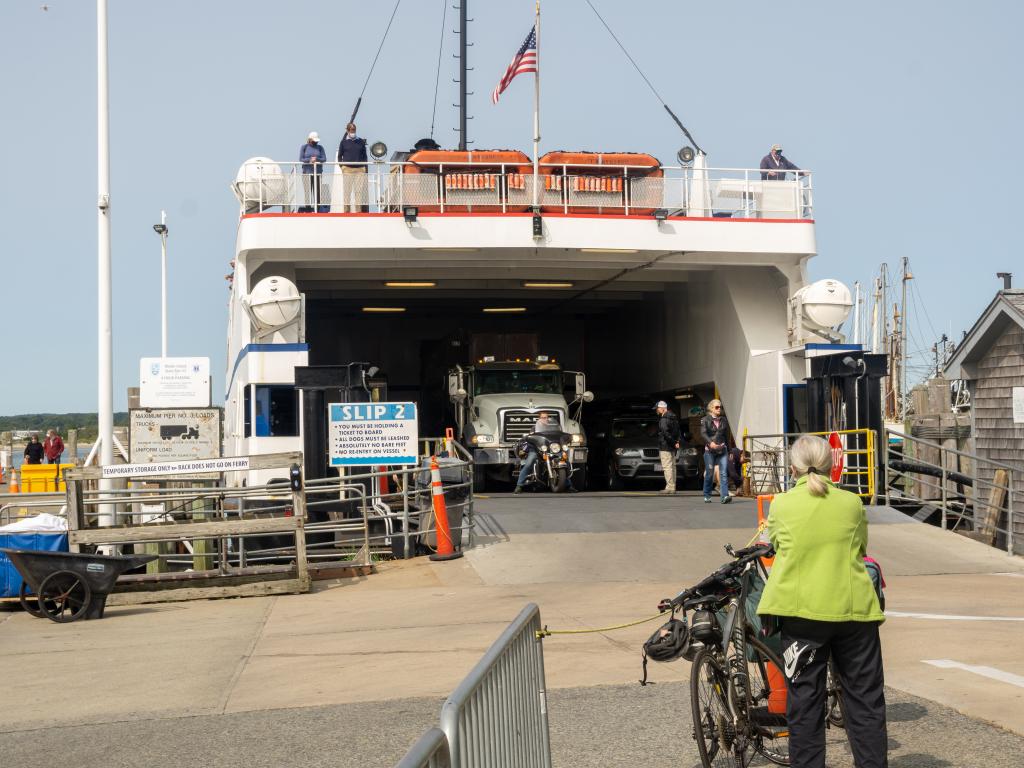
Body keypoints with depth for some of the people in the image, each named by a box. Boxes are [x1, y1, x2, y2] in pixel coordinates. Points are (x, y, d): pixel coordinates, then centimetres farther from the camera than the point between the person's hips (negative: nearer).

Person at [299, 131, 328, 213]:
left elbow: (324, 159, 2)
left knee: (317, 192, 1)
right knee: (308, 192, -5)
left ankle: (318, 209, 4)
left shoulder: (320, 148, 10)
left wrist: (316, 159, -16)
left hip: (318, 173, 2)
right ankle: (308, 210, -3)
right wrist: (309, 160, -16)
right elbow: (301, 159, 0)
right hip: (307, 172, -2)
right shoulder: (304, 147, 6)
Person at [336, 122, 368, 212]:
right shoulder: (344, 142, 5)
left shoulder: (361, 142, 10)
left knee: (359, 191, 0)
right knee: (347, 191, -1)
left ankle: (358, 211, 3)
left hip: (360, 169, 2)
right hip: (347, 169, -2)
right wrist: (342, 167, -1)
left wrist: (365, 168, 5)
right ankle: (345, 211, 2)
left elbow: (364, 156, 14)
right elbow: (339, 156, 9)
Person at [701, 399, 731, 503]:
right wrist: (710, 442, -31)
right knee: (709, 474, 3)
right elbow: (703, 433, -13)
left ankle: (725, 496, -18)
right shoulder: (705, 420, 1)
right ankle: (707, 496, 19)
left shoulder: (724, 420, 14)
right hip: (710, 450, -3)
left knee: (724, 473, -10)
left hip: (722, 450, 3)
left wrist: (728, 450, 21)